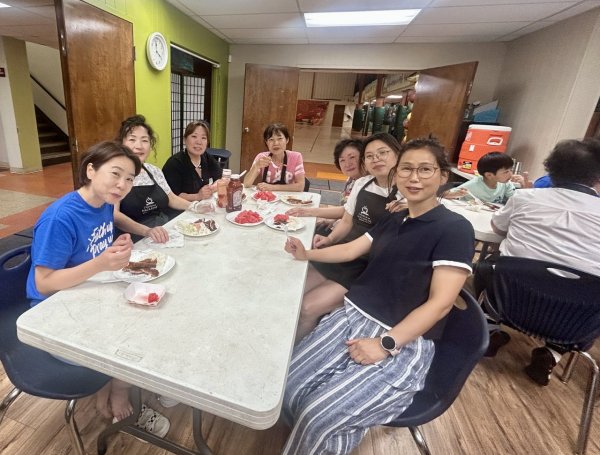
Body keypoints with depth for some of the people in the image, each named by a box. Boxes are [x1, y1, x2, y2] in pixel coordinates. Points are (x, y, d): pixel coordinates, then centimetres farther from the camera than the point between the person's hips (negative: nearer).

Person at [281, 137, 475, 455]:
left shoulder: (455, 229, -7)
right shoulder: (393, 219, 14)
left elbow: (440, 302, -14)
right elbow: (351, 249, 21)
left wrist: (386, 345, -20)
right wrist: (307, 254, 10)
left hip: (405, 341, -5)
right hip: (351, 317, 6)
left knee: (319, 415, -19)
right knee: (287, 388, -6)